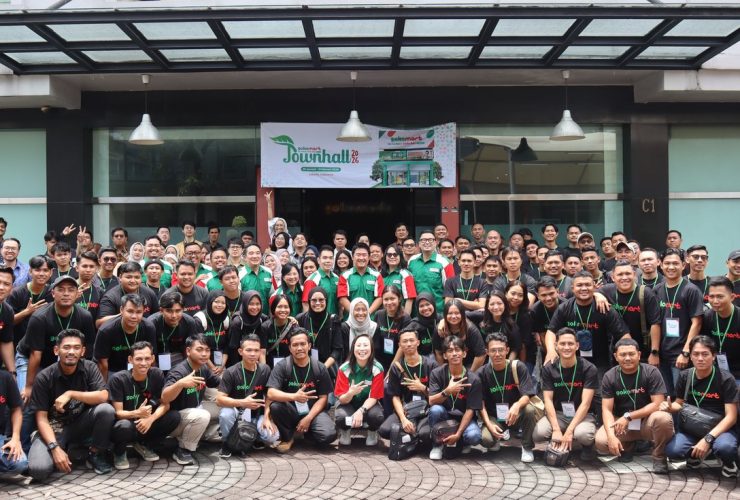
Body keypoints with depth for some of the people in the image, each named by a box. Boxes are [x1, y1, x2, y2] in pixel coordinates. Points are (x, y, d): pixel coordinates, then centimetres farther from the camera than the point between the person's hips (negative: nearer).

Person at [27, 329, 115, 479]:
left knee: (106, 410, -29)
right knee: (38, 469, -28)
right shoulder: (44, 377, -13)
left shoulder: (89, 367, -8)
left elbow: (103, 396, -20)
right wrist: (55, 448, -27)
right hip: (54, 427, -2)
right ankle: (64, 449, 8)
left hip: (81, 423, 2)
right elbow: (41, 418, -13)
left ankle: (95, 455, -4)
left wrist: (70, 394, -26)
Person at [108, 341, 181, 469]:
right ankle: (119, 452, -2)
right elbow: (118, 412, -18)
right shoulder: (117, 379, -19)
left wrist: (151, 418, -27)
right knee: (125, 425, -39)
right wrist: (137, 413, -39)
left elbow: (165, 404, -7)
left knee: (174, 417, -19)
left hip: (144, 424, 4)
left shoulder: (157, 374, -9)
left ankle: (143, 445, 6)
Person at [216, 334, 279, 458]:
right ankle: (227, 443, -6)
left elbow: (268, 396, 1)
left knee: (272, 436, -25)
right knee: (225, 414, -37)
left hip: (257, 415, 2)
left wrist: (266, 417, -13)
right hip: (237, 412, -2)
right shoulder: (231, 372, -14)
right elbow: (219, 399, -20)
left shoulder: (265, 370, -5)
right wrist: (242, 403, -33)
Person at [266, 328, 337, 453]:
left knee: (329, 435, -26)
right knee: (275, 406, -33)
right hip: (290, 412, -1)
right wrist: (294, 396, -35)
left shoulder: (319, 368, -2)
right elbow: (271, 393, -19)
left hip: (313, 411, 1)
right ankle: (287, 438, -4)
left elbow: (323, 398, -1)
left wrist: (308, 418, -14)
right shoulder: (282, 367, -7)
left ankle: (306, 429, 10)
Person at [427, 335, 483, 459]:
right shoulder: (437, 373, -10)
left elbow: (470, 410, -13)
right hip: (443, 416, 1)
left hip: (463, 418, -1)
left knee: (474, 436, -32)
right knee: (435, 409, -33)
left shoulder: (473, 379, -13)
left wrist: (458, 434, -21)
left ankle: (461, 442, 6)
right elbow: (431, 402, -18)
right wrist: (447, 391, -37)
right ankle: (438, 444, -7)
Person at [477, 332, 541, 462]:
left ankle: (527, 448, -8)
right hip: (494, 417, 1)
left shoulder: (518, 367, -10)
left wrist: (517, 405, -40)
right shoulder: (482, 374, -7)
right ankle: (501, 434, 11)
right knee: (485, 439, -29)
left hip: (516, 414, -1)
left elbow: (526, 395, -17)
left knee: (529, 409, -34)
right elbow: (481, 404, -5)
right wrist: (489, 424, -20)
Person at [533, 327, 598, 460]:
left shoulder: (589, 369, -11)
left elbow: (585, 403, -16)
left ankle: (587, 446, 2)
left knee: (583, 434, -37)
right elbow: (548, 400, -8)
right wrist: (556, 430, -22)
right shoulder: (548, 369, -3)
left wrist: (569, 431, -24)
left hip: (582, 415, -2)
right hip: (557, 414, 2)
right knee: (537, 434, -27)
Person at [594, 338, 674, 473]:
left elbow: (658, 404, -16)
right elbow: (607, 410, -10)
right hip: (621, 423, 2)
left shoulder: (651, 372, -12)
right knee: (601, 442, -26)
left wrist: (628, 416, -21)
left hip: (647, 421, -2)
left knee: (663, 418, -36)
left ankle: (659, 457, -8)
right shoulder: (609, 377, -6)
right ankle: (627, 446, 12)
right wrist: (611, 436, -27)